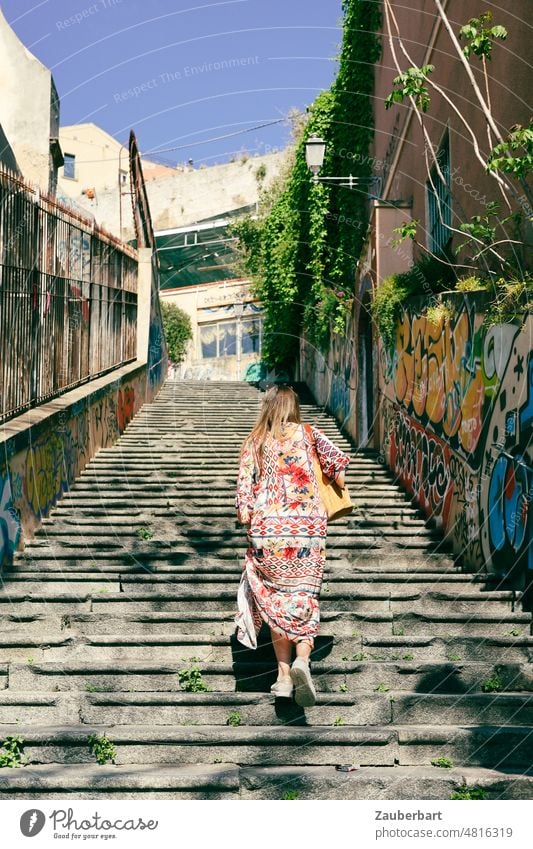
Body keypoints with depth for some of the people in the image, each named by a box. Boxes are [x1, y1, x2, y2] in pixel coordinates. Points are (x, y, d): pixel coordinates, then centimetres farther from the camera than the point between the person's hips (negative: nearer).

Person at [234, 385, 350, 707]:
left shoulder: (254, 442, 11)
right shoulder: (308, 433, 8)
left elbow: (244, 484, 1)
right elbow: (338, 462, 2)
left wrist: (246, 516, 5)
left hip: (266, 527, 1)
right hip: (308, 525, -1)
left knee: (276, 599, 11)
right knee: (304, 597, 4)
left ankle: (284, 674, 7)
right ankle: (302, 660, -20)